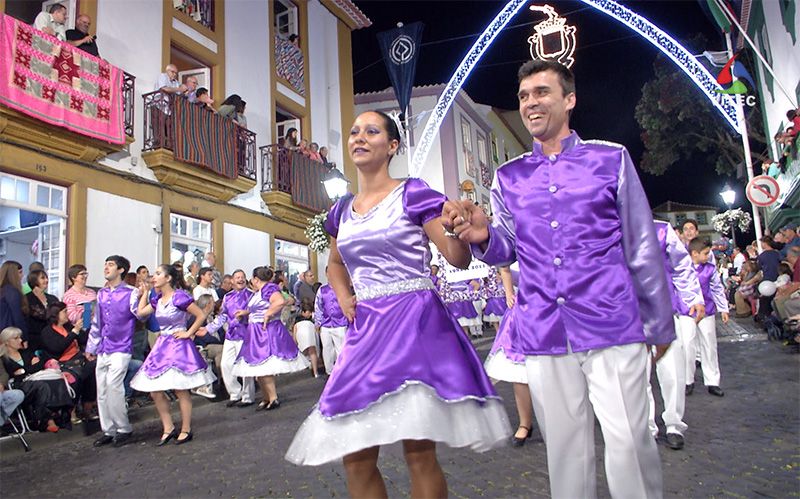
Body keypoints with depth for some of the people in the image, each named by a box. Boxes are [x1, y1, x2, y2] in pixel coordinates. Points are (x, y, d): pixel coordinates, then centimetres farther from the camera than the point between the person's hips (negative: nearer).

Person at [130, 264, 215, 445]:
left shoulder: (179, 297, -13)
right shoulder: (157, 299, 8)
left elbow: (201, 316, -13)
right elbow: (140, 312, 14)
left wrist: (188, 333, -10)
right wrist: (144, 293, 18)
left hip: (178, 346, -7)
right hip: (162, 345, 8)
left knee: (181, 390, 0)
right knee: (155, 391, 7)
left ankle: (186, 430, 13)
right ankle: (168, 429, 20)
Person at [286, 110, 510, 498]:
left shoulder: (412, 194, -3)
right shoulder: (342, 211, 13)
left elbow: (459, 259, -7)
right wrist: (343, 297, 11)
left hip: (415, 322, -5)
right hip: (365, 329, 5)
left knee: (419, 451, -3)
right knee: (355, 457, 6)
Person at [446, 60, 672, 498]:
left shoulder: (611, 159, 5)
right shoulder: (508, 177, 11)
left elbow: (642, 248, 7)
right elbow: (507, 250, 8)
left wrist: (659, 325, 8)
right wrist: (483, 236, -15)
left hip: (612, 329, -2)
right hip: (543, 335, 3)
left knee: (629, 444, -1)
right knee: (564, 446, 12)